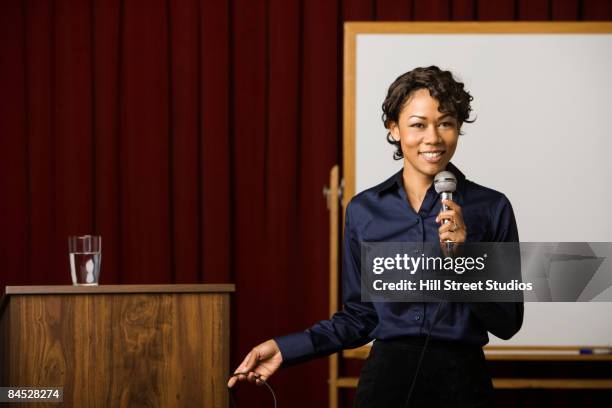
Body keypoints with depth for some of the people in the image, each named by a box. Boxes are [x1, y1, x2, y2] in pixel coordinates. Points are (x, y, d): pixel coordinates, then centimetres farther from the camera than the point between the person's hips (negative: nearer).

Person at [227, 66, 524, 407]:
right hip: (387, 379, 1)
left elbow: (508, 324, -5)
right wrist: (286, 348, -3)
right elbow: (360, 317, 7)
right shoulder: (364, 211, 1)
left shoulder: (491, 208, -4)